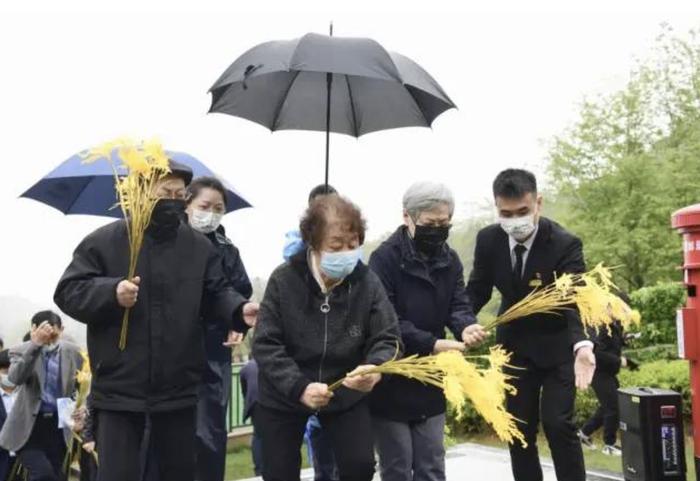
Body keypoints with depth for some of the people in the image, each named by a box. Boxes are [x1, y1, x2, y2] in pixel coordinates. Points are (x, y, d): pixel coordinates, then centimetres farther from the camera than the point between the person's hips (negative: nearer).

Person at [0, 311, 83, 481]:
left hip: (58, 425, 3)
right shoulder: (20, 351, -4)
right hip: (28, 426, -3)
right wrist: (35, 345, -33)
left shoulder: (72, 352, 2)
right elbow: (15, 378, -24)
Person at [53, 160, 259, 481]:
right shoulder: (104, 242, -3)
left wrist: (239, 311, -15)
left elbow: (216, 295, 7)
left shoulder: (199, 246, 6)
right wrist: (111, 292, -22)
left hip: (179, 390, 3)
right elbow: (68, 293, -5)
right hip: (119, 390, -3)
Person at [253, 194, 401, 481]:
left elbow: (386, 339, -15)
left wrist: (375, 368, -38)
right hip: (283, 396, -1)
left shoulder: (367, 282, -14)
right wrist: (299, 387, -32)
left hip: (345, 393, 1)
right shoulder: (283, 280, -18)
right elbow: (265, 345, -19)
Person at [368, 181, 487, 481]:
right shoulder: (385, 258, -15)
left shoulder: (450, 260, 5)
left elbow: (458, 304, -2)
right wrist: (431, 344, -28)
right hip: (392, 385, -5)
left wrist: (466, 327, -26)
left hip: (431, 383, 6)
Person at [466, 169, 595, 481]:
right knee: (519, 429, 6)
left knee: (557, 423, -11)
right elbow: (477, 291, -1)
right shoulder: (488, 240, -12)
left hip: (557, 345, -4)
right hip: (515, 345, 4)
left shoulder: (565, 244, -24)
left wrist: (582, 346, -51)